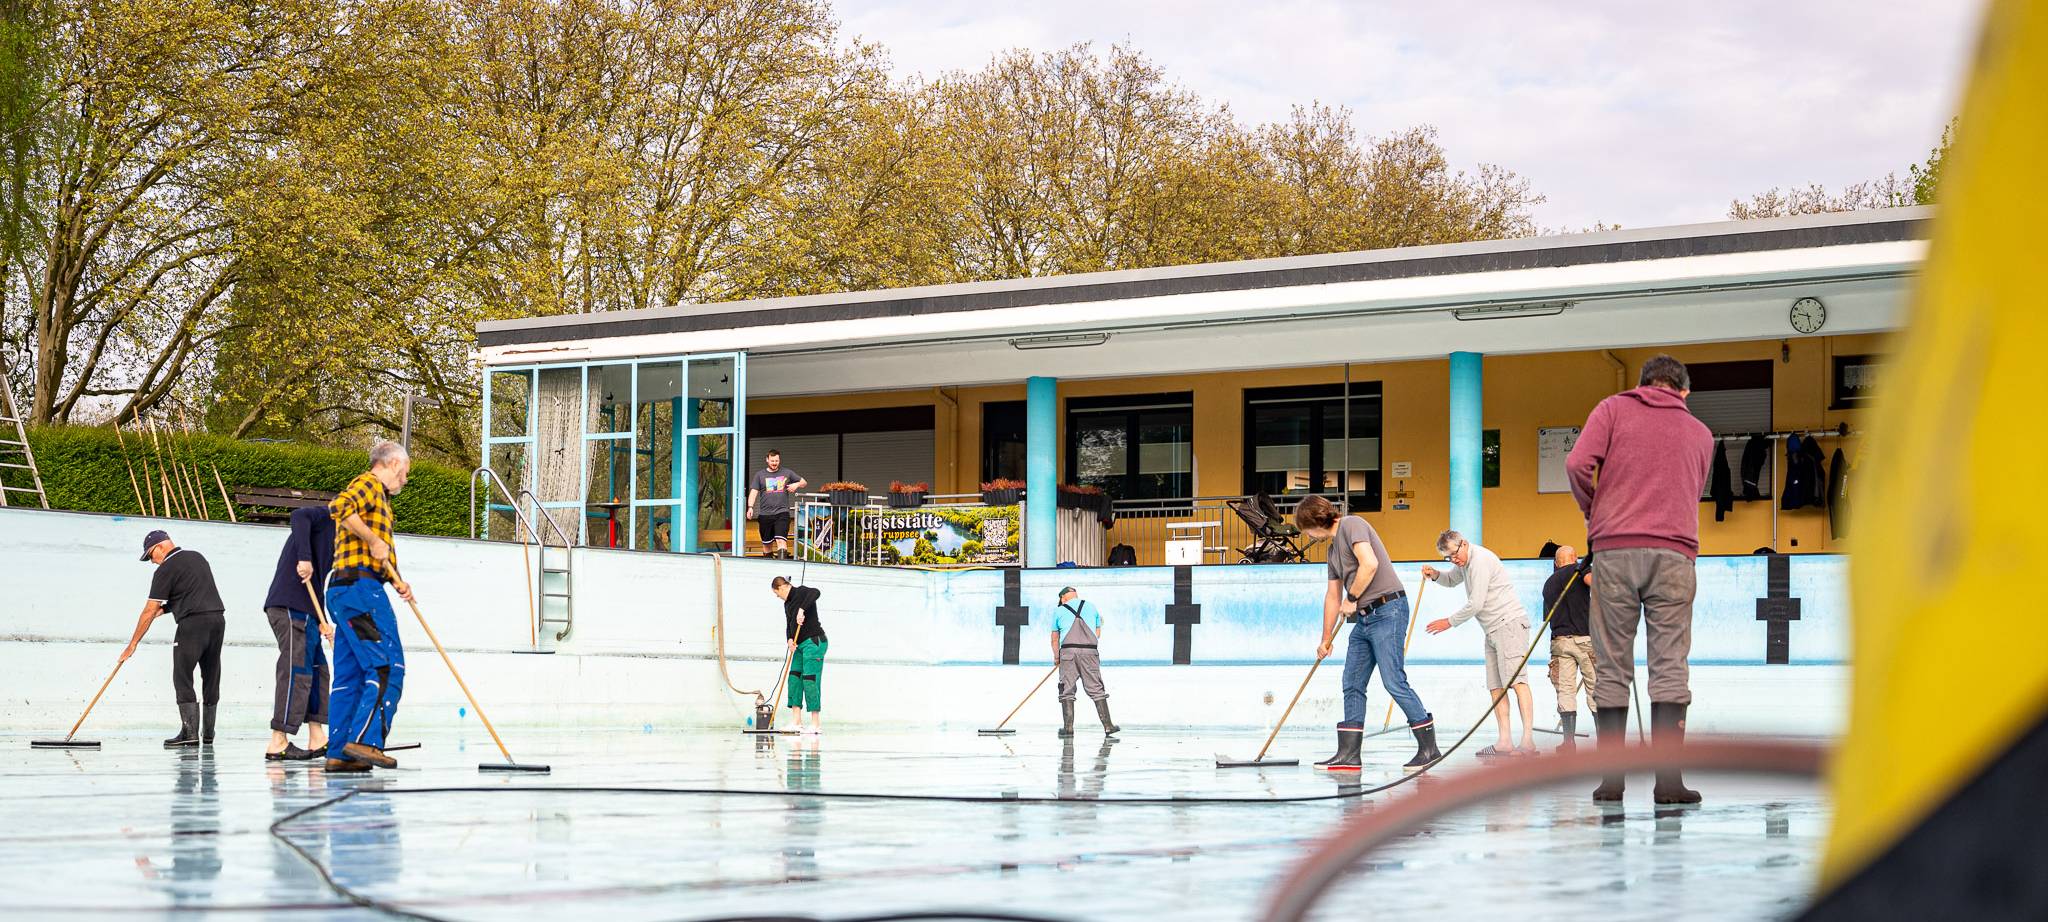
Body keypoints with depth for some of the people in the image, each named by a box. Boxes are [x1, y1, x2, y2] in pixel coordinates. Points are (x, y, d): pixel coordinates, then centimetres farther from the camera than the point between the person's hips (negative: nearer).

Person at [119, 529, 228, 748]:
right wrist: (166, 608, 19)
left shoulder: (166, 569, -2)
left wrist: (133, 644, 1)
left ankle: (190, 731, -13)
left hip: (193, 623, -7)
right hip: (218, 618, 7)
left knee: (182, 678, -4)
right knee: (211, 677, 12)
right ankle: (208, 733, 16)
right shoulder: (198, 557, 20)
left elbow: (149, 611, -3)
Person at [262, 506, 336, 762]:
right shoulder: (327, 517, 2)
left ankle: (317, 740, 14)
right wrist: (305, 558, -28)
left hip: (302, 609, 10)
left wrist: (321, 621, 22)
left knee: (317, 669, 12)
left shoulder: (327, 530, 28)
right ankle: (278, 743, -13)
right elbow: (298, 516, -21)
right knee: (297, 670, -11)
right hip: (291, 607, -10)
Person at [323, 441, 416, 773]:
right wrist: (373, 540, -19)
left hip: (344, 592, 10)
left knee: (350, 674, 8)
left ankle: (339, 752, 7)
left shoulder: (379, 497, 29)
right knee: (387, 667, -13)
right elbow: (339, 507, -23)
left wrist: (396, 580, 16)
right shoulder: (369, 483, -1)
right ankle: (365, 740, -20)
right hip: (361, 587, -10)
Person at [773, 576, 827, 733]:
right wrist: (789, 639, -5)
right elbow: (789, 625, 15)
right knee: (794, 678, 4)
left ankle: (816, 724, -9)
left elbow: (815, 593, -28)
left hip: (813, 642, -10)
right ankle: (797, 722, 4)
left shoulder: (801, 592, -7)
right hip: (800, 645, 10)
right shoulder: (787, 604, 19)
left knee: (810, 680, -11)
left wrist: (802, 609, -33)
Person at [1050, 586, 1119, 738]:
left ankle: (1068, 728, -2)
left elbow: (1055, 639, 15)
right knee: (1096, 689, 6)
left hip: (1068, 652, -1)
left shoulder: (1059, 611, 11)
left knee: (1067, 690, 4)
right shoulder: (1091, 607, 16)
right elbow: (1098, 633, 19)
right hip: (1090, 652, 1)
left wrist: (1056, 657, 28)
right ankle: (1108, 726, 4)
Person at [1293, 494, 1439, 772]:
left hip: (1387, 610, -10)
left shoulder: (1351, 525, -7)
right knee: (1352, 685, 7)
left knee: (1394, 682, -12)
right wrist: (1326, 640, 32)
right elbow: (1332, 595, 29)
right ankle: (1348, 755, 9)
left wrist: (1352, 599, -9)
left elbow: (1370, 564, -22)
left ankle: (1429, 748, -6)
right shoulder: (1334, 549, 22)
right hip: (1364, 617, 10)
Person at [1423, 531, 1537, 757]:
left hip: (1510, 622, -11)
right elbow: (1452, 580, 37)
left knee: (1516, 681, -18)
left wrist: (1450, 622, -3)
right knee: (1495, 686, 3)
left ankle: (1528, 741, -26)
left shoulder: (1480, 560, -14)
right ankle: (1504, 742, -1)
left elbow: (1475, 604, -16)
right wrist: (1436, 575, 13)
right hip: (1493, 629, 11)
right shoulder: (1466, 561, 17)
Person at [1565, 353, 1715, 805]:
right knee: (1670, 666, 1)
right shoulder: (1701, 433, 20)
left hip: (1614, 548, -1)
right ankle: (1669, 779, -5)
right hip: (1674, 553, 1)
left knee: (1612, 667, 3)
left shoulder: (1613, 408, 10)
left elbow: (1578, 463, -3)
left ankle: (1611, 779, 4)